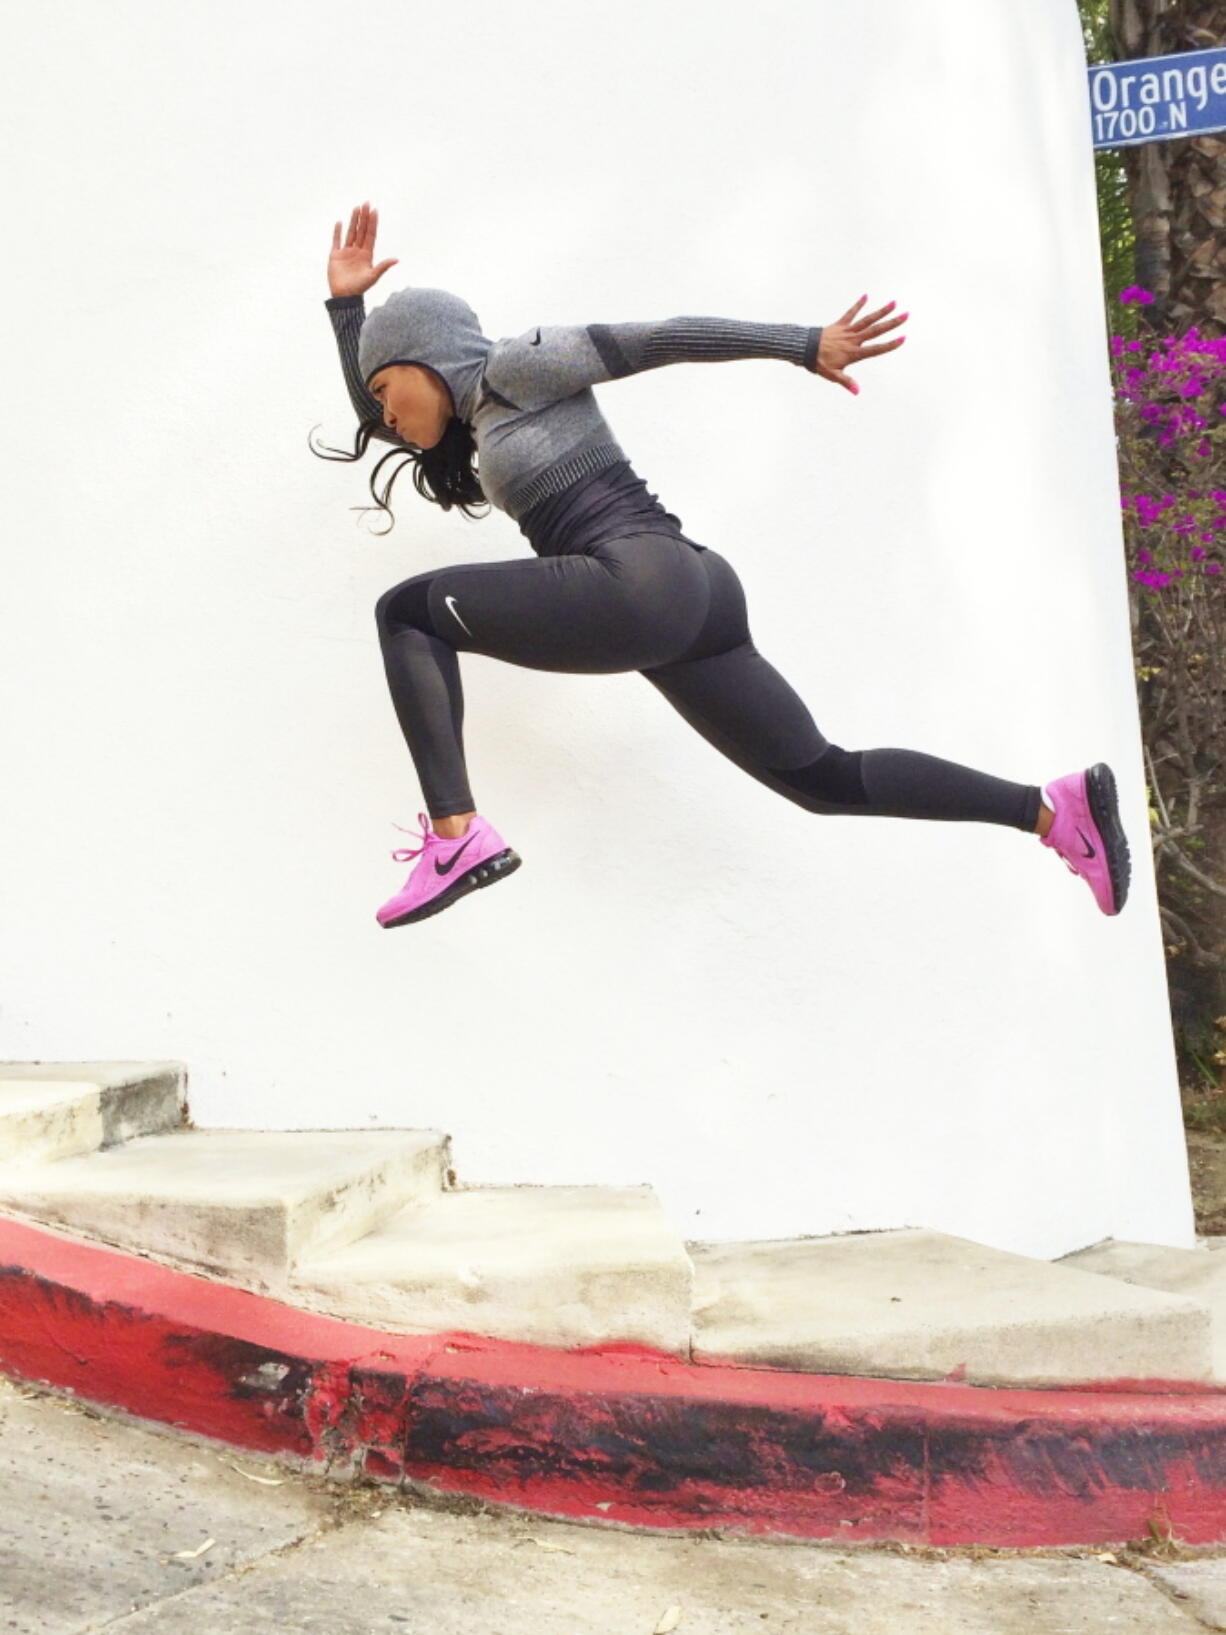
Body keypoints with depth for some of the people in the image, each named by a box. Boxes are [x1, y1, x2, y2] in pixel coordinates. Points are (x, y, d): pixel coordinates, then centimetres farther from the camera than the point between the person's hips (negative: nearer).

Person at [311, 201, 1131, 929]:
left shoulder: (516, 365, 5)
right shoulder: (486, 422, 30)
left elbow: (661, 339, -3)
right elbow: (378, 422, 44)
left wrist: (807, 344, -10)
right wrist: (345, 301, 38)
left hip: (639, 584, -10)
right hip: (690, 596, 10)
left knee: (406, 611, 0)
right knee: (826, 779, 9)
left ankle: (456, 837, -14)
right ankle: (1052, 807, 2)